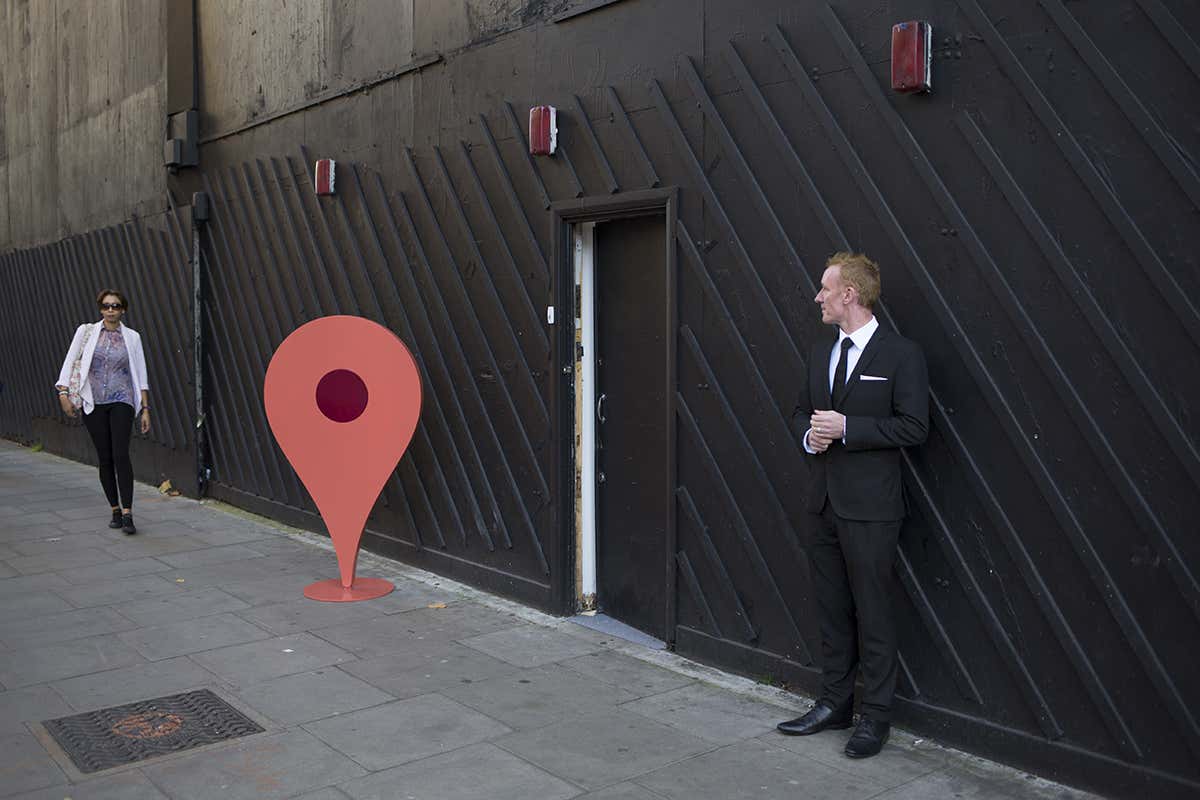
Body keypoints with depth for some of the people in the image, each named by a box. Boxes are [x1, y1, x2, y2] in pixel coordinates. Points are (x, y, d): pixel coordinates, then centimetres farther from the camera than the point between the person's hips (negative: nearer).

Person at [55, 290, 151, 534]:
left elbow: (141, 375, 6)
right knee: (105, 458, 4)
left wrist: (145, 408, 3)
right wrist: (63, 393, -7)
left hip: (122, 401, -1)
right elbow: (70, 362, 5)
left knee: (121, 454, -14)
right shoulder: (86, 331, 6)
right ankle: (115, 510, 16)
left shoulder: (132, 337, 5)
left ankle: (127, 514, -15)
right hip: (93, 403, 1)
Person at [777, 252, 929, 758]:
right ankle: (835, 703, 28)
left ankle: (876, 716, 15)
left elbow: (913, 426, -13)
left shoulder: (901, 354, -8)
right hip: (824, 502, 7)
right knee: (831, 611, 15)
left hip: (870, 508, -7)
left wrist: (846, 427, -18)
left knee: (873, 614, 2)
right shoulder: (820, 353, 13)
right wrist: (810, 436, 0)